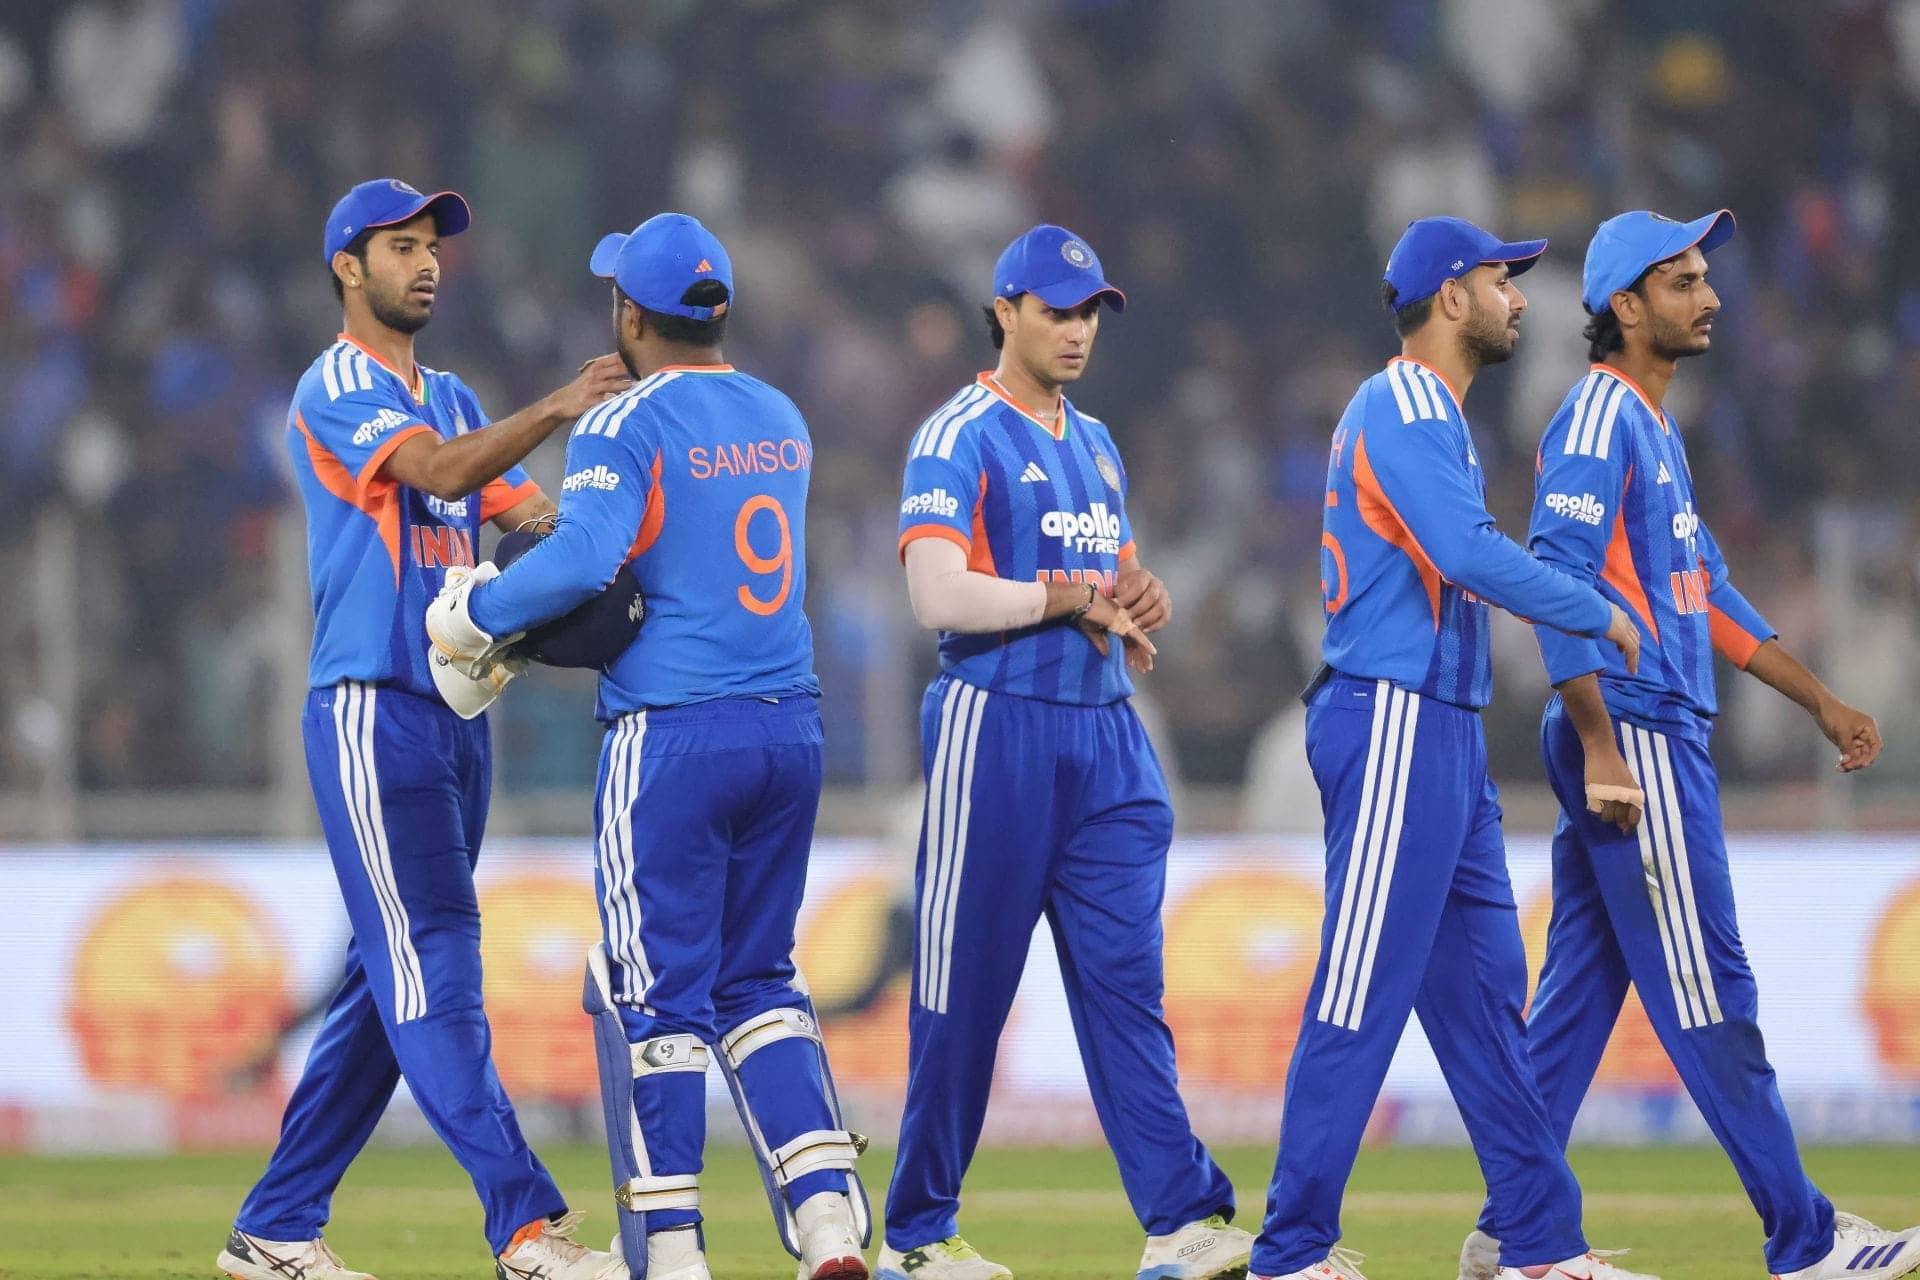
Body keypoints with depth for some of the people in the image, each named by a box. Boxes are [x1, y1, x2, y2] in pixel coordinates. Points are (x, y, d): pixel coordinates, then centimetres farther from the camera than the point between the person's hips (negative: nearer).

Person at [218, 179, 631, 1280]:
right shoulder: (336, 391, -5)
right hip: (371, 712, -9)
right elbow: (438, 472, -22)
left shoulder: (454, 400, 20)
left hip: (459, 715, 9)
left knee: (395, 980, 9)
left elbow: (528, 509, 7)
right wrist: (559, 409, -35)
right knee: (431, 963, -12)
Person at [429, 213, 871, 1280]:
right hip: (793, 727, 6)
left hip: (673, 738, -6)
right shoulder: (783, 421, 13)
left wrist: (473, 613, -9)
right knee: (759, 982, 15)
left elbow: (585, 558, -24)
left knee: (657, 992, 2)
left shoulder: (624, 426, -10)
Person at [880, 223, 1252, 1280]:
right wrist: (1074, 596, -13)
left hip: (1105, 737, 7)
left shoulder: (1095, 445, 19)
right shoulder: (960, 438, -5)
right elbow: (941, 596, -17)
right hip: (995, 729, -7)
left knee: (1126, 984, -1)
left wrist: (1139, 613, 4)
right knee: (962, 995, -2)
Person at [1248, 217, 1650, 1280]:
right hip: (1393, 724, -11)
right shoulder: (1402, 407, -12)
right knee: (1363, 995, -10)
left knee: (1482, 991, 11)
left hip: (1444, 730, 11)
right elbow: (1470, 553, -24)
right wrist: (1603, 616, -15)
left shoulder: (1434, 416, 21)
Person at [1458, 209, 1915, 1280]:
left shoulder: (1656, 428, 20)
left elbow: (1710, 591, 25)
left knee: (1579, 993, 10)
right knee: (1707, 991, -6)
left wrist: (1821, 700, 24)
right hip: (1634, 737, -10)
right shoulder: (1599, 419, -11)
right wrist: (1602, 749, -24)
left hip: (1661, 739, 10)